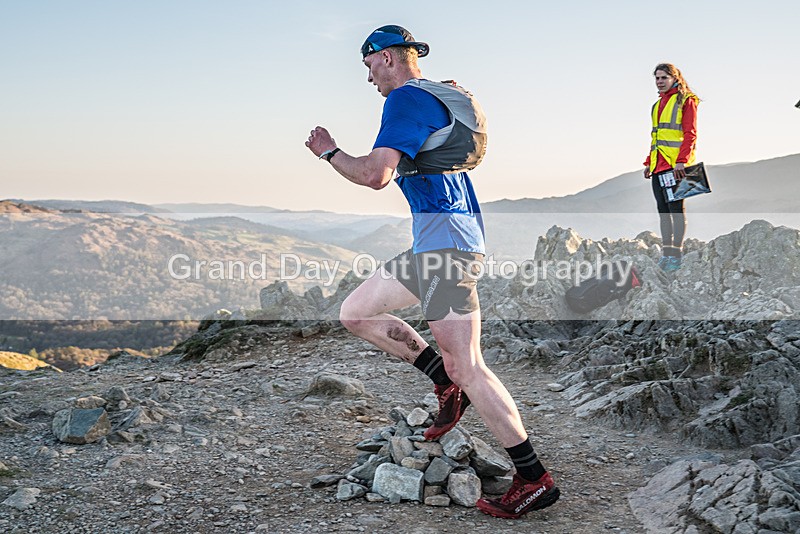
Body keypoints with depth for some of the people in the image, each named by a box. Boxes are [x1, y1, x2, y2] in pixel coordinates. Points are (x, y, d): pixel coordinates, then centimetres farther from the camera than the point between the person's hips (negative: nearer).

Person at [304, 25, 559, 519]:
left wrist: (329, 151, -4)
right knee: (355, 312, 14)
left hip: (445, 242, -10)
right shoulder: (436, 98, 21)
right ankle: (449, 384, 14)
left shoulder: (407, 98, -9)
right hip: (433, 243, 10)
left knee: (467, 366, -10)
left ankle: (535, 479, -4)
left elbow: (375, 174, -21)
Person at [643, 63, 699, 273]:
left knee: (676, 208, -8)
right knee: (663, 210, 7)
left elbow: (690, 134, -11)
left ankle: (676, 254, -5)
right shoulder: (658, 105, 22)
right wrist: (649, 162, 19)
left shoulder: (685, 101, -2)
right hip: (658, 166, 8)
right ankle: (666, 253, 11)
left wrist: (681, 161, -21)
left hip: (676, 165, -8)